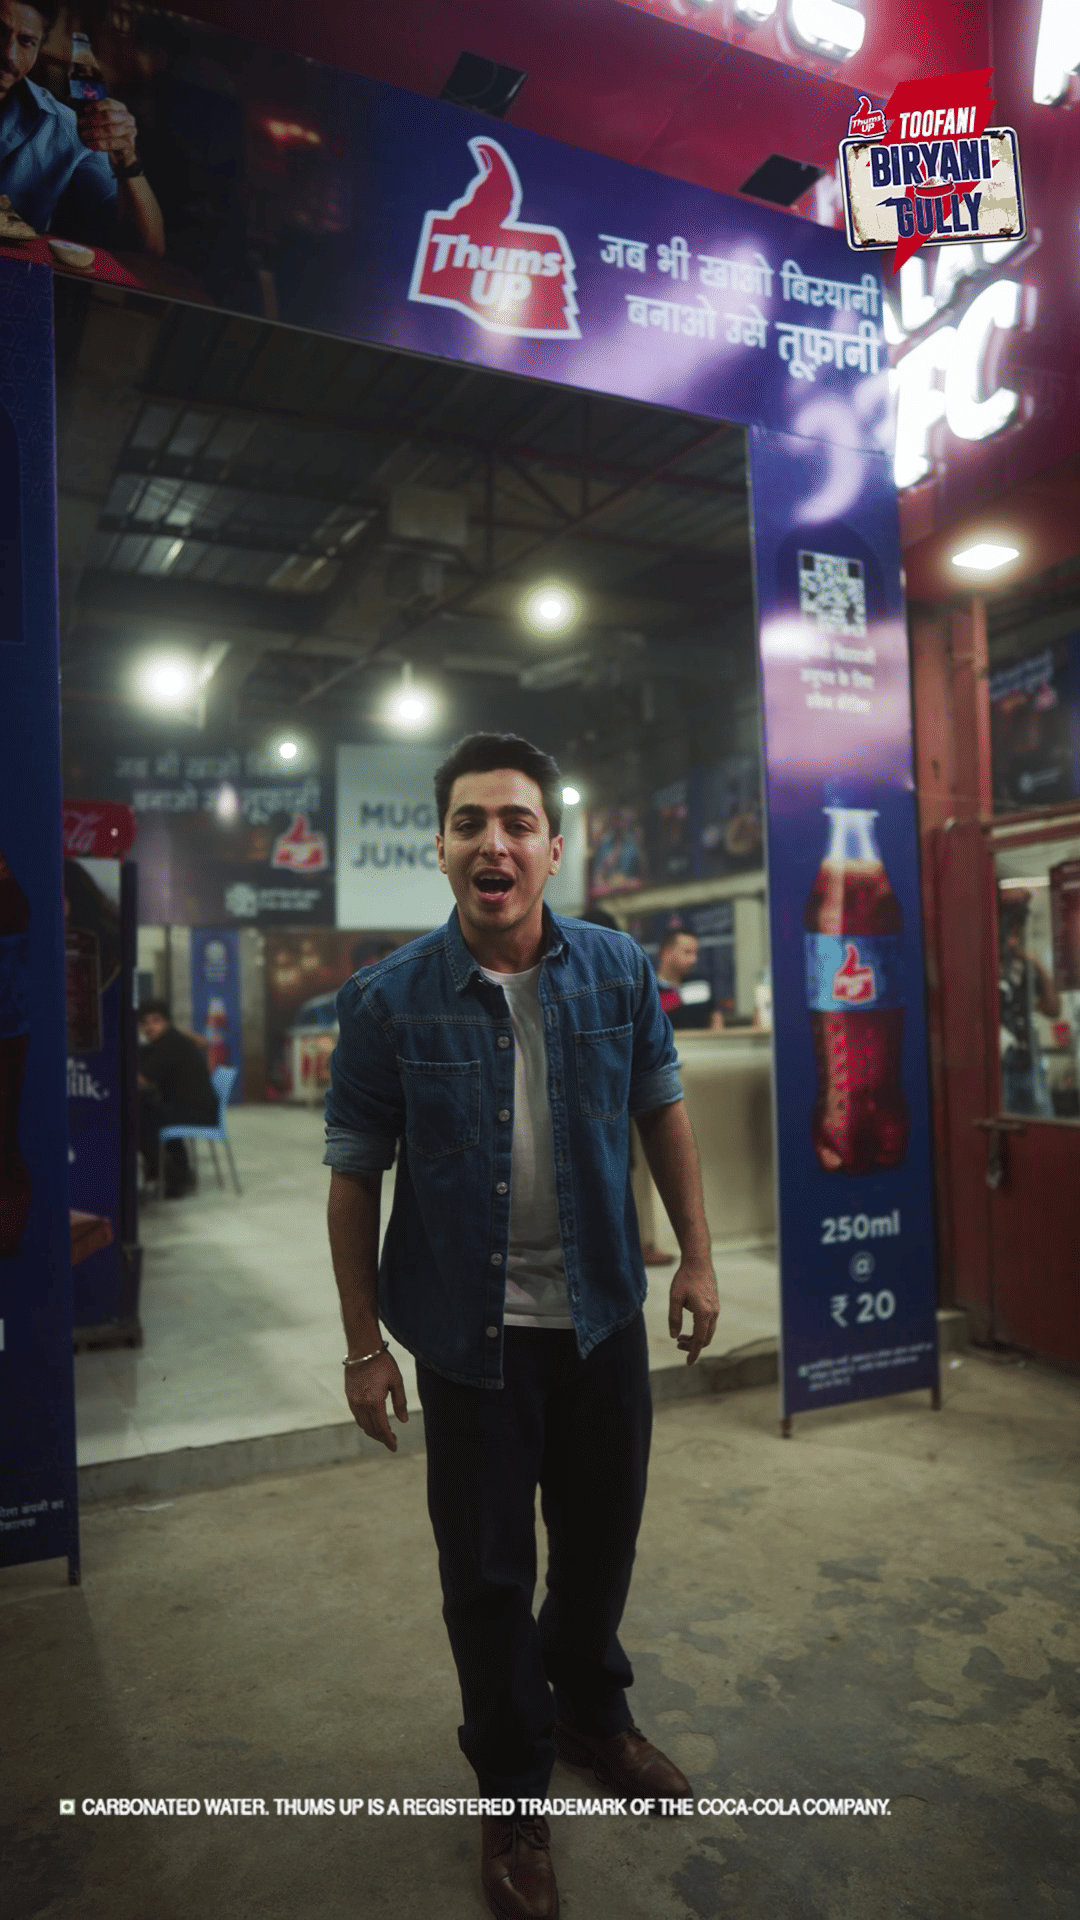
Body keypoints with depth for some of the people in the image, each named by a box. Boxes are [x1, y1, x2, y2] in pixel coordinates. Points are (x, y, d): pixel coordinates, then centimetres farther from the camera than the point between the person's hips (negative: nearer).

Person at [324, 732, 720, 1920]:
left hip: (603, 1320, 3)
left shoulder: (618, 971, -7)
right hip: (471, 1336, -2)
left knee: (601, 1539, 21)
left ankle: (593, 1715, 50)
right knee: (487, 1574, 13)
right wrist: (364, 1344, -5)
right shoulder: (387, 1001, -13)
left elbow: (662, 1112, 5)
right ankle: (512, 1793, 39)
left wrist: (696, 1256, 3)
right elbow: (354, 1177, -7)